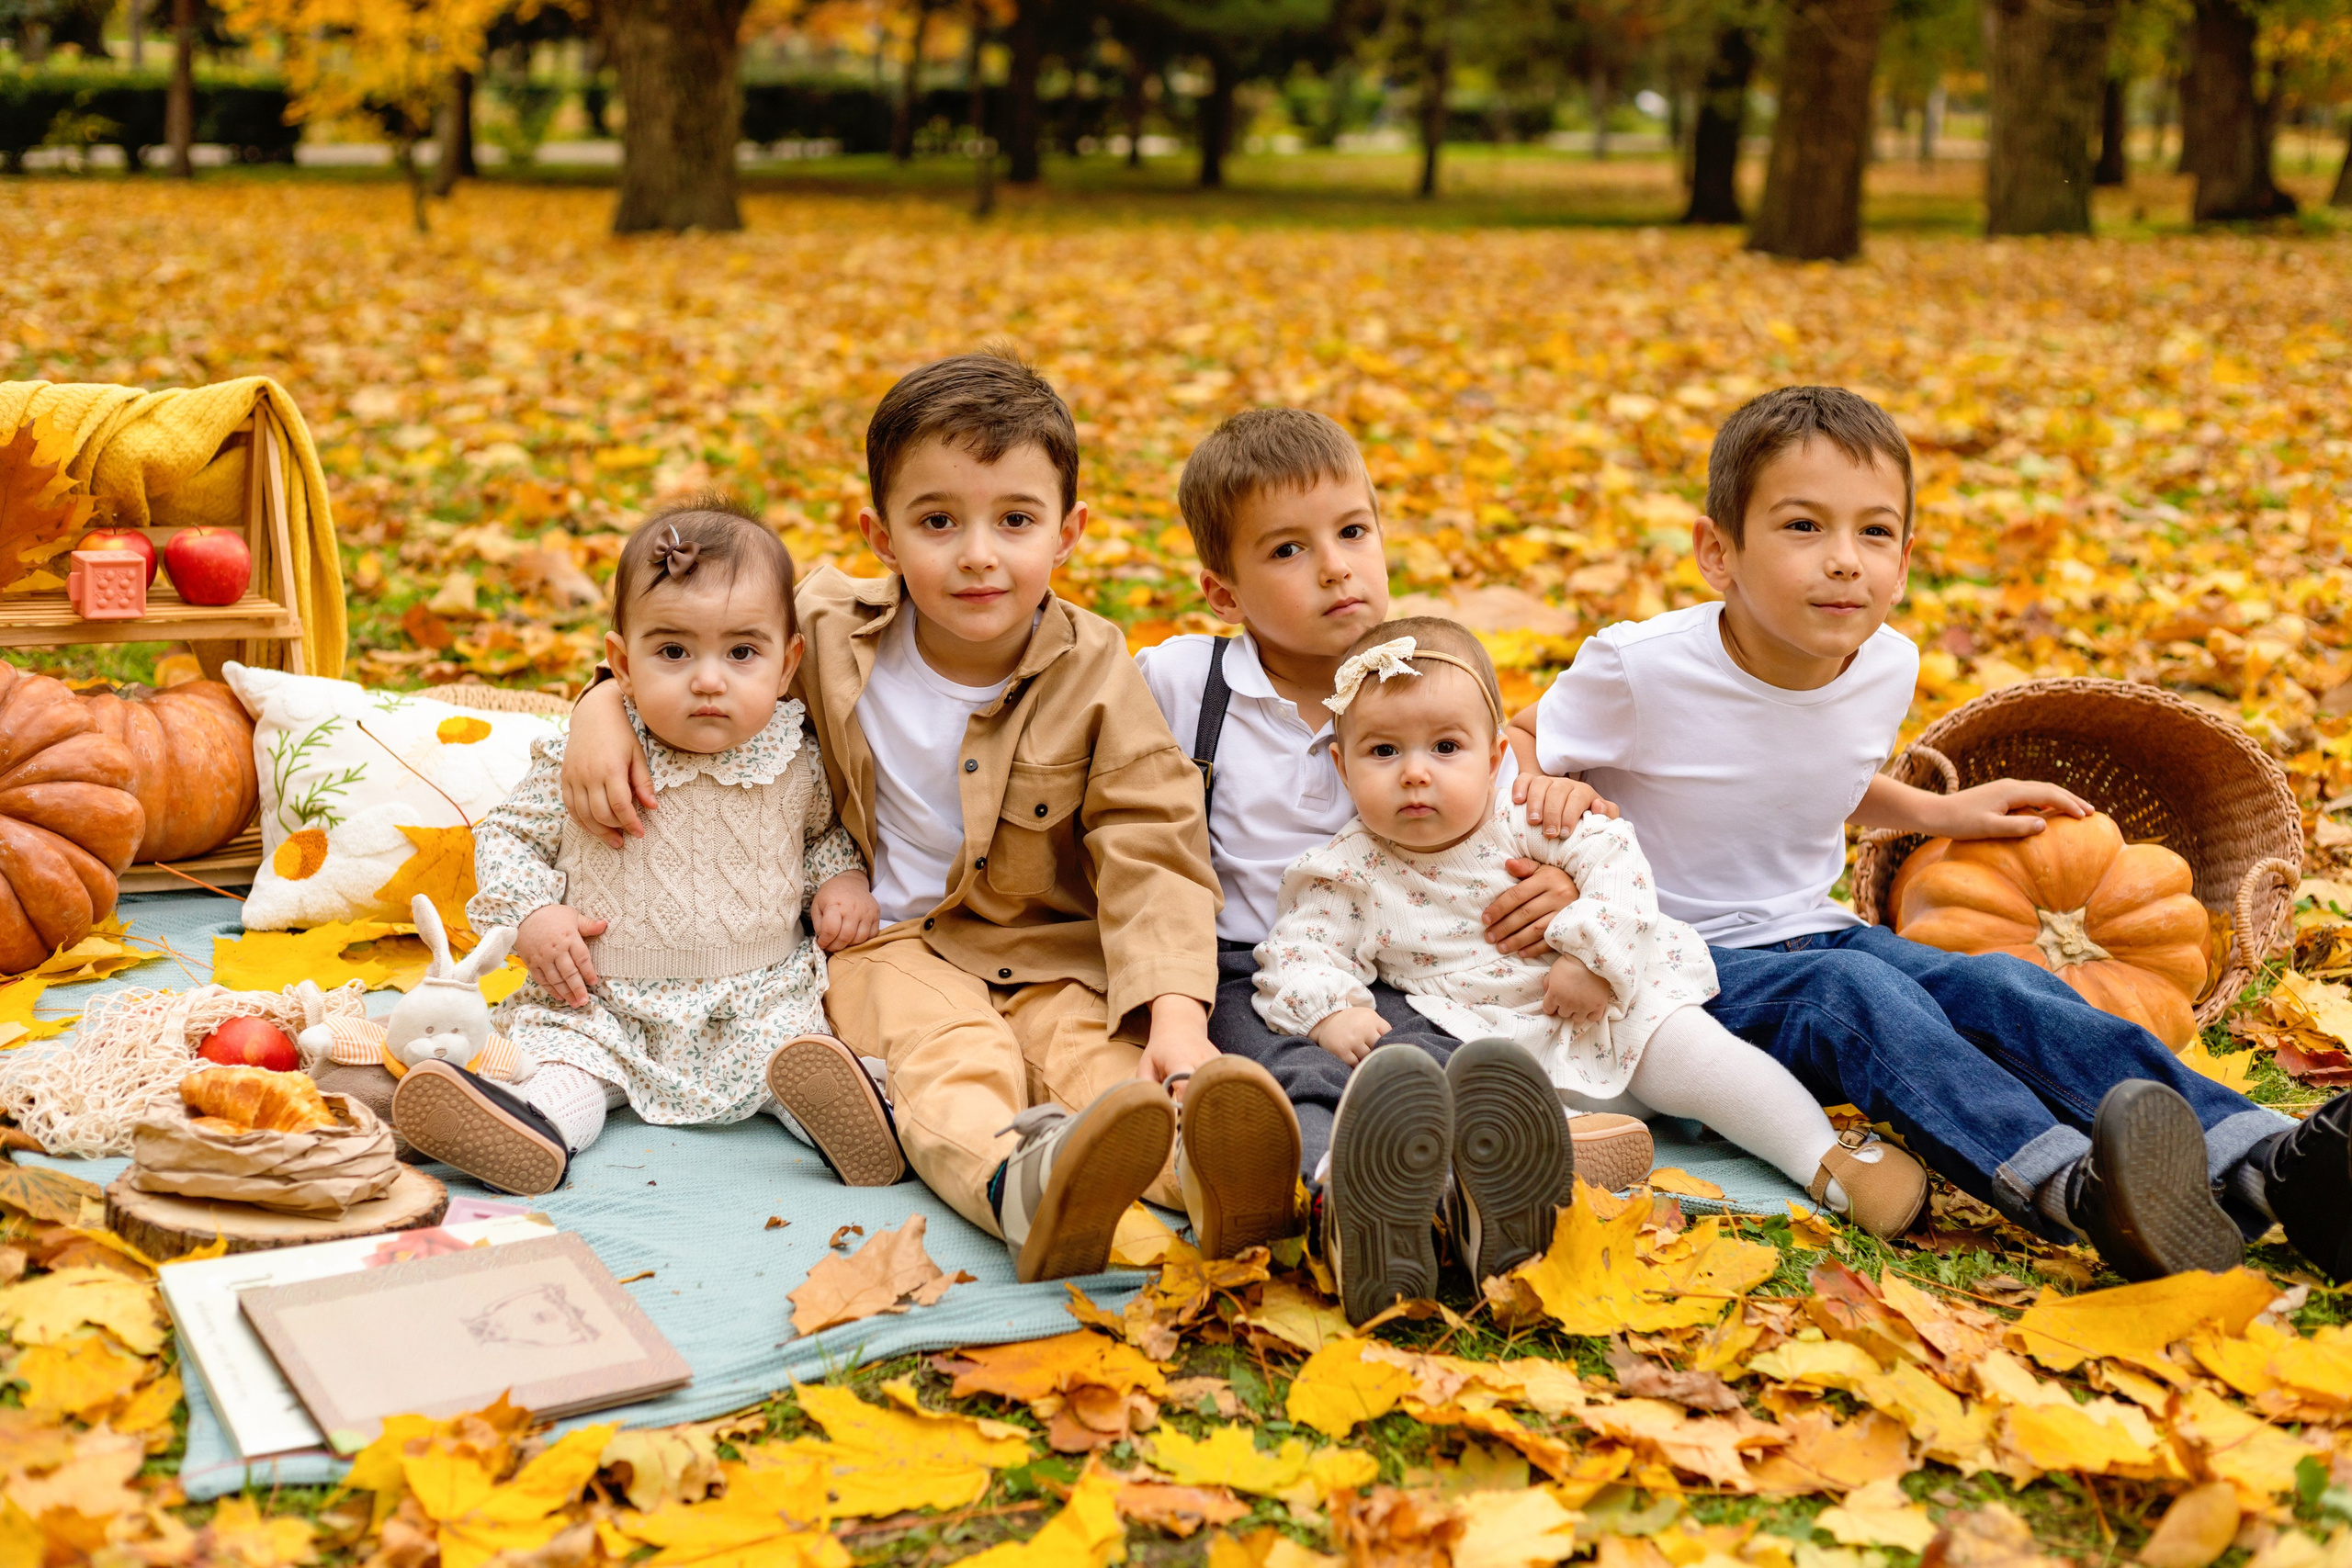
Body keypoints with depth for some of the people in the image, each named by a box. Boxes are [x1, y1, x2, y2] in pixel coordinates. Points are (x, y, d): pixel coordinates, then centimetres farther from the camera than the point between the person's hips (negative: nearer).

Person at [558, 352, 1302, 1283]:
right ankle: (1021, 1187, -63)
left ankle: (1204, 1169, -59)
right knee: (947, 1057, -32)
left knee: (1101, 1055, -30)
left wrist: (1178, 1014, -29)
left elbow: (1151, 857, -14)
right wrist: (604, 708, -5)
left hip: (1051, 952, 1)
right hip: (892, 942, 0)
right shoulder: (831, 632, -4)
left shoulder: (1095, 679, -9)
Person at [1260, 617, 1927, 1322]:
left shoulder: (1523, 819, -4)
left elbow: (1614, 859, -8)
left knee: (1695, 1050, -13)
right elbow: (1300, 952, -6)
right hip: (1473, 1041, -1)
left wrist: (1593, 956, -20)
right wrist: (1332, 1012, -27)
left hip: (1603, 1011, 1)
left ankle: (1830, 1161, -5)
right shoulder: (1349, 874, -4)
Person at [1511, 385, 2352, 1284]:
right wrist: (1550, 792, -25)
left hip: (1815, 934, 6)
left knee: (1998, 988, -20)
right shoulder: (1641, 669, -18)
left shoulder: (1888, 669, 1)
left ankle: (2266, 1164, -34)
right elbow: (1515, 742, -2)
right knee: (1859, 993, -34)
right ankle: (2073, 1194, -55)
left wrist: (1941, 813, 9)